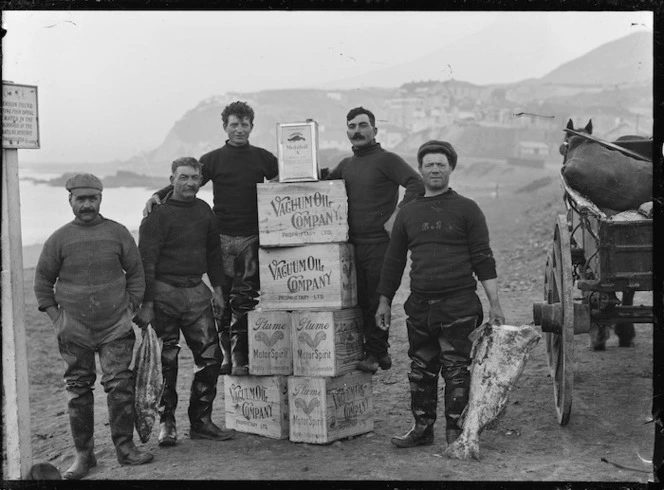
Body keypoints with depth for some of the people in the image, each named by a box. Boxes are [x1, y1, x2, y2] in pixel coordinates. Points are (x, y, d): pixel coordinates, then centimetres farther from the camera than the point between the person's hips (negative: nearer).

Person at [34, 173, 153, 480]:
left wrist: (130, 308, 2)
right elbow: (43, 280, 10)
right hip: (74, 330, 1)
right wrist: (55, 317, 2)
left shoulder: (118, 233, 3)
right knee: (78, 390, 5)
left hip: (116, 327, 0)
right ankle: (83, 454, 14)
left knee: (120, 385, -5)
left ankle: (124, 446, 7)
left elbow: (136, 272, 9)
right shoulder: (59, 239, 3)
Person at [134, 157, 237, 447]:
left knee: (210, 357, 2)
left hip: (196, 292, 5)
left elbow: (213, 251, 22)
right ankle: (166, 423, 14)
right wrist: (146, 303, -16)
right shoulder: (157, 214, -7)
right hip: (164, 292, -5)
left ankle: (200, 422, 13)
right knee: (166, 361, 2)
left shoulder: (204, 211, 11)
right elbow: (146, 261, -11)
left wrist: (217, 288, 17)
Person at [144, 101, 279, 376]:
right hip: (222, 238, 1)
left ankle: (241, 358, -2)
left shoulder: (264, 158, 10)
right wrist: (158, 196, -13)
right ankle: (227, 354, 15)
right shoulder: (213, 160, 6)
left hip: (252, 238, 0)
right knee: (222, 300, 4)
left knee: (244, 301, -5)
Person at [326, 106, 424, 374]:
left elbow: (416, 184, -15)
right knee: (363, 300, 9)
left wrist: (396, 217, -17)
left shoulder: (387, 159, -5)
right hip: (354, 242, 7)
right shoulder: (346, 165, 16)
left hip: (380, 242, -7)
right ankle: (379, 352, 19)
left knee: (378, 300, -3)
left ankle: (374, 354, 7)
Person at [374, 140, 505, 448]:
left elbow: (483, 258, 0)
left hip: (459, 306, -4)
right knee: (421, 370, 10)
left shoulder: (467, 209, 3)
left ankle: (455, 431, 10)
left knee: (456, 370, 0)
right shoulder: (408, 213, 13)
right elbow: (393, 260, 18)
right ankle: (422, 427, 22)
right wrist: (384, 301, 17)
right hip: (419, 305, 4)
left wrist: (494, 303, -5)